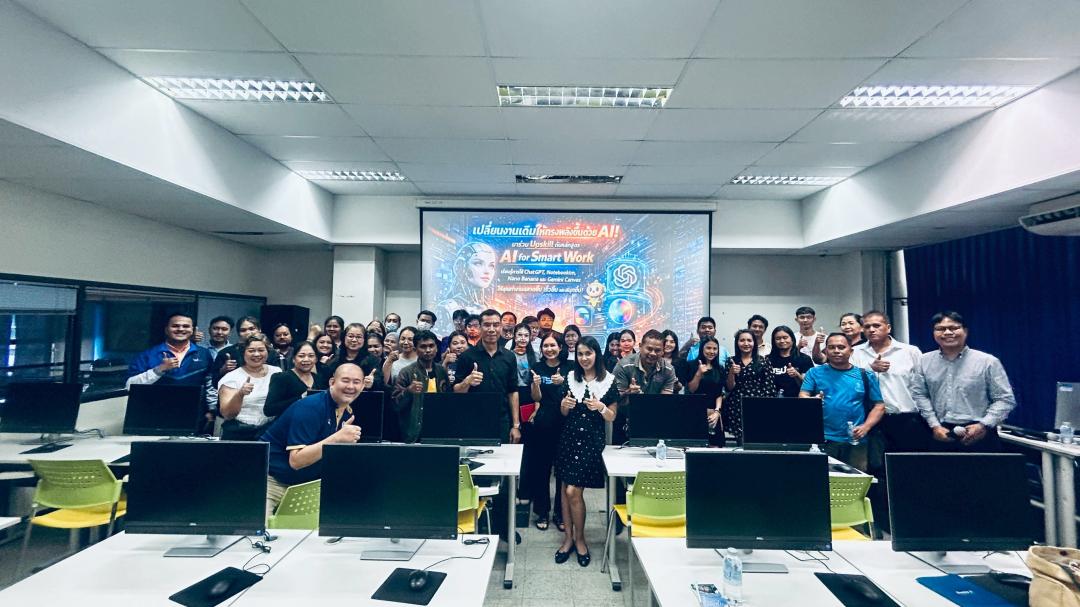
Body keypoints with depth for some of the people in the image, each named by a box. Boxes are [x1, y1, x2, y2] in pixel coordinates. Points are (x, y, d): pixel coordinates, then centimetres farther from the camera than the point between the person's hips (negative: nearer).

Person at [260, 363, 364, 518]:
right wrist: (337, 438, -34)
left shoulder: (348, 414, 3)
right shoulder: (310, 407, -21)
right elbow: (296, 461, -28)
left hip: (304, 483, 6)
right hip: (270, 481, -6)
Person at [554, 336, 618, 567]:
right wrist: (564, 405, -9)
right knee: (566, 489, 6)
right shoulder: (571, 378, 5)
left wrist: (601, 407, -18)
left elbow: (612, 417, 2)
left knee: (573, 491, -5)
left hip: (592, 440, -3)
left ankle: (579, 539, 17)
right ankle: (568, 536, 24)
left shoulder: (609, 381, -3)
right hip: (569, 437, 3)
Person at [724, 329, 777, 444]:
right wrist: (731, 373, -12)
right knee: (741, 441, 1)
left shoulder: (763, 361, 4)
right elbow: (729, 388, 4)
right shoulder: (731, 361, 6)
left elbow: (769, 388, 1)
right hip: (737, 408, 1)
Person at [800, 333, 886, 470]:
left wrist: (866, 427, -8)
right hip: (823, 440, -1)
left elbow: (879, 406, 8)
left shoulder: (865, 376, 9)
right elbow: (802, 397, -3)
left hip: (856, 442, 2)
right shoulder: (815, 373, 6)